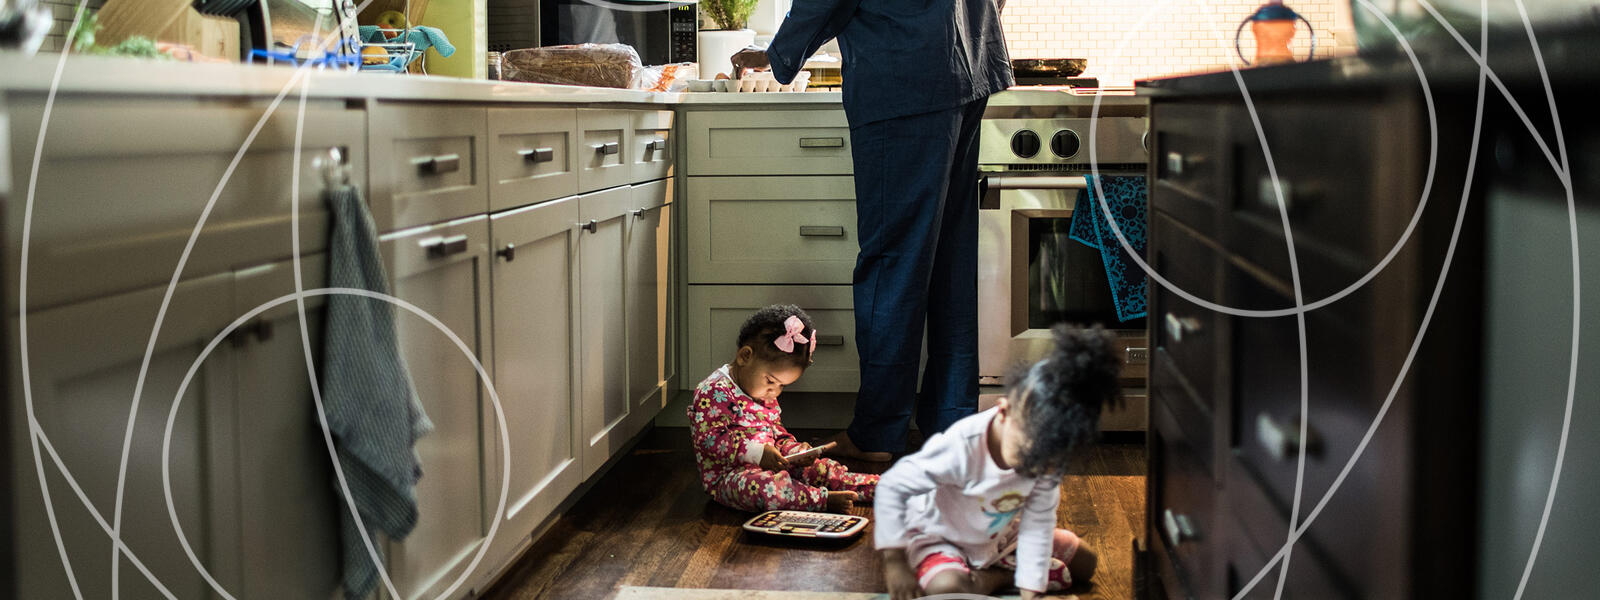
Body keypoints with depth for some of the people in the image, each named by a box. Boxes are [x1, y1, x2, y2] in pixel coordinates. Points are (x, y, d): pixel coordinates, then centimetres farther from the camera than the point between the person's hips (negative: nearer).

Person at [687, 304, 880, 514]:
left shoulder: (766, 397, 14)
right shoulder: (714, 392, -17)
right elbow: (709, 438, -24)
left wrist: (795, 450, -1)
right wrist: (756, 453, -31)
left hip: (768, 467, 9)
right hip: (728, 477, -9)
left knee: (820, 467, -2)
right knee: (766, 484, -39)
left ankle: (875, 487, -3)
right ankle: (824, 500, -40)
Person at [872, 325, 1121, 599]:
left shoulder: (1046, 457, -25)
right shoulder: (963, 447, -39)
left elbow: (1037, 524, -19)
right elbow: (892, 487, -32)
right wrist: (894, 561, -32)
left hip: (1001, 533, 5)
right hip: (939, 535, -5)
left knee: (1086, 563, 5)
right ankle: (1004, 574, -9)